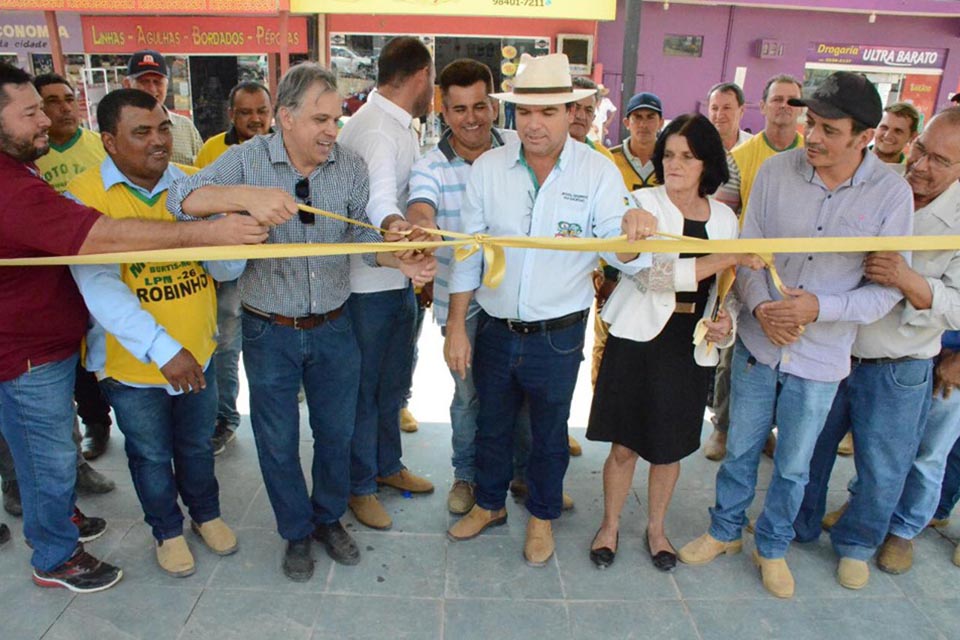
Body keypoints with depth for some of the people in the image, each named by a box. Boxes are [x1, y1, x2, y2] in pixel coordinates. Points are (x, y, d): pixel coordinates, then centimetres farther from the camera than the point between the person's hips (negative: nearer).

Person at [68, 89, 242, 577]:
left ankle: (205, 513, 49)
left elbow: (228, 270, -9)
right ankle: (167, 530, 44)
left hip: (197, 352, 3)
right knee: (151, 455, 19)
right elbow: (100, 287, -26)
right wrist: (162, 349, -35)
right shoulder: (84, 197, -16)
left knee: (197, 444, 23)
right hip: (132, 363, -3)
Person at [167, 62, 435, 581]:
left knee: (336, 432, 16)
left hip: (333, 328, 2)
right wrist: (248, 196, -37)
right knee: (279, 441, 12)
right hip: (269, 331, -1)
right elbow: (179, 198, -20)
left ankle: (329, 519, 41)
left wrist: (402, 261, -22)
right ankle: (297, 532, 36)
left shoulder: (351, 167, -4)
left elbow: (362, 236, -2)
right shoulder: (247, 160, -10)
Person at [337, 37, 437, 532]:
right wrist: (394, 224, -61)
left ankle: (387, 465, 40)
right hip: (369, 283, -10)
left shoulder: (397, 124, 12)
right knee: (365, 388, 6)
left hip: (398, 277, 10)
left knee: (393, 382, 21)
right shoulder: (375, 129, -22)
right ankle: (360, 486, 24)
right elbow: (379, 192, -42)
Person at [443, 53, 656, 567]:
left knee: (549, 432, 18)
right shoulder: (487, 168, -6)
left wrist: (633, 235, -40)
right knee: (491, 424, 21)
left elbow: (623, 259, -16)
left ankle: (542, 515, 43)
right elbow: (468, 253, -1)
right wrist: (456, 327, -2)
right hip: (495, 328, 2)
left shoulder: (599, 173, -11)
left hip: (558, 335, -2)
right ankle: (489, 504, 46)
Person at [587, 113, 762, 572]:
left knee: (670, 446, 15)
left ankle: (656, 529, 36)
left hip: (691, 346, 3)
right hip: (638, 339, -3)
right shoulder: (643, 203, -7)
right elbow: (651, 272, -21)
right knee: (624, 444, 7)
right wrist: (728, 258, -24)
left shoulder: (724, 217, 6)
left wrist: (726, 319, -6)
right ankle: (610, 525, 29)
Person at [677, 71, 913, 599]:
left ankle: (772, 546, 42)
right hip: (757, 342, 1)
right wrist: (760, 305, -19)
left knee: (793, 467, 17)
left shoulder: (891, 194, -11)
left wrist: (819, 308, -22)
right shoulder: (775, 170, -9)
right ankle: (725, 531, 42)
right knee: (740, 450, 18)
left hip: (821, 358, -1)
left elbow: (887, 288, -8)